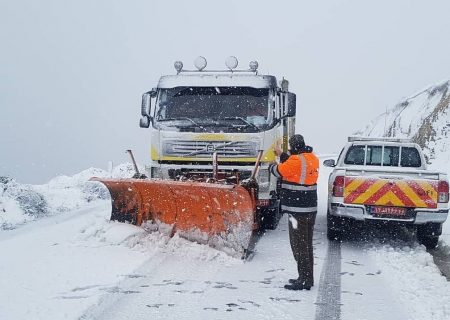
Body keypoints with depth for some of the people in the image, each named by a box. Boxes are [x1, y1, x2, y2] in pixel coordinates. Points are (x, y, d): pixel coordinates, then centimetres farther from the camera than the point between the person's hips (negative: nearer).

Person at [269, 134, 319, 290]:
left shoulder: (296, 160, -17)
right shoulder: (312, 158, 10)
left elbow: (279, 171, -6)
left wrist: (272, 165, 17)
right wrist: (282, 155, 36)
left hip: (298, 210, -9)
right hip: (311, 208, 9)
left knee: (299, 245, -4)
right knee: (306, 244, 16)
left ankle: (305, 279, -3)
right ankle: (307, 278, 24)